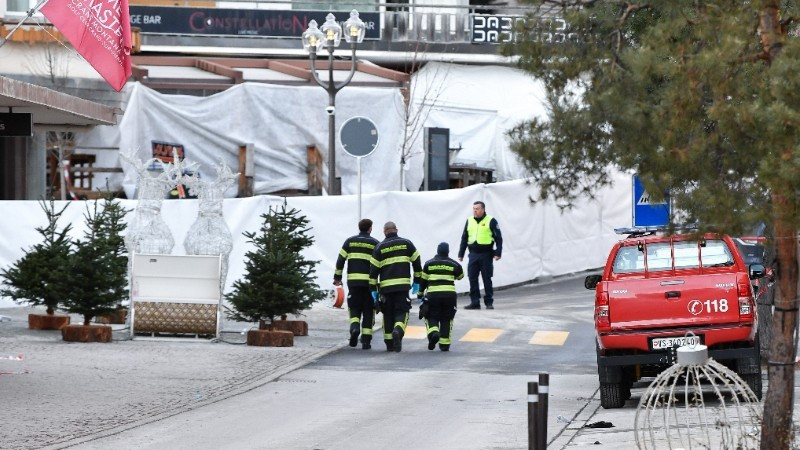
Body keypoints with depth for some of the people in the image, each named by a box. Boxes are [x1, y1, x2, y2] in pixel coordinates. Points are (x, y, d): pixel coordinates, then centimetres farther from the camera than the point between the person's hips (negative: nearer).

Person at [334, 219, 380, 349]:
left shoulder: (350, 241, 8)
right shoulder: (375, 243, 4)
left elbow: (340, 260, 5)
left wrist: (337, 277, 12)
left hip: (353, 281, 1)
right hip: (370, 281, -1)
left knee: (354, 308, 9)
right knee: (368, 311, 6)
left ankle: (354, 328, -20)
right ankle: (366, 340, 2)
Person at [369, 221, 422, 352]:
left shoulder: (380, 247, 5)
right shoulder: (406, 243, 6)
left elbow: (374, 269, 2)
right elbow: (416, 262, 7)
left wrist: (373, 289, 6)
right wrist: (417, 281, 16)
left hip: (385, 286, 1)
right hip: (403, 286, -1)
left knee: (388, 313, 10)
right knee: (401, 311, 2)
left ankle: (389, 343, 10)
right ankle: (398, 330, -28)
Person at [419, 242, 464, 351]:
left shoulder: (429, 264, 6)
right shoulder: (453, 264, 5)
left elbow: (423, 280, 9)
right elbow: (460, 276, 19)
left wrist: (420, 293, 21)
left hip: (433, 294, -1)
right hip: (449, 295, 1)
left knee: (432, 317, 9)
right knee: (446, 320, 11)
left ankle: (433, 333, -20)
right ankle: (444, 344, 8)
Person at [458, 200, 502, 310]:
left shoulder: (491, 221, -3)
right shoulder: (469, 221, 12)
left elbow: (498, 238, -4)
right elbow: (464, 238, 17)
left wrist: (497, 253, -13)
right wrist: (460, 254, 14)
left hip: (486, 254, -5)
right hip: (473, 254, 5)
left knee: (487, 279, 0)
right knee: (472, 279, 1)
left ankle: (489, 302, 7)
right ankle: (475, 302, 7)